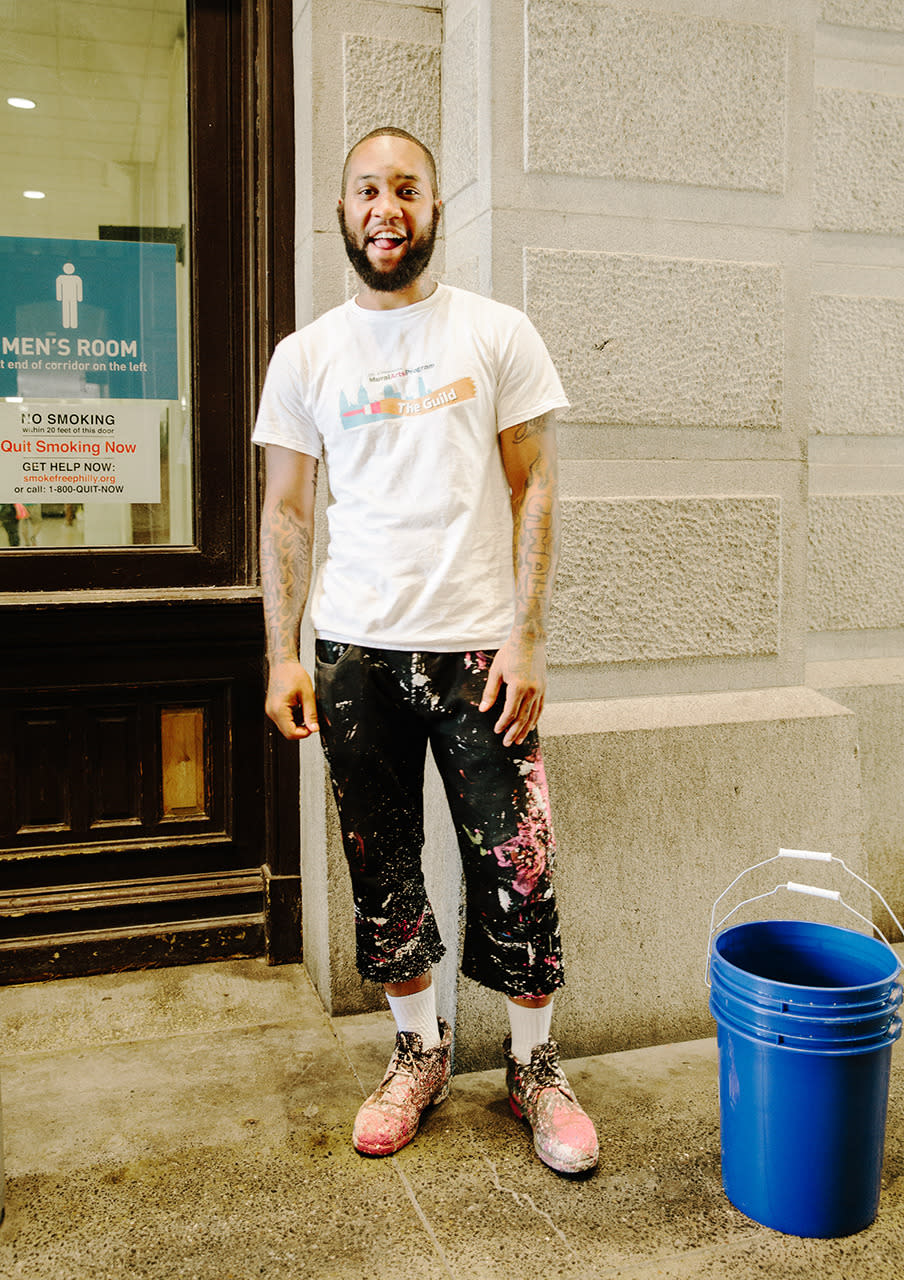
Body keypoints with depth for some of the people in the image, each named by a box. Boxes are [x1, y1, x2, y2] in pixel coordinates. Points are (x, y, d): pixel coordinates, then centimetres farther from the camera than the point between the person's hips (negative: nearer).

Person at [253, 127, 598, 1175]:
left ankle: (535, 1067, 23)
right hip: (353, 654, 2)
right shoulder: (305, 355, 9)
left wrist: (527, 638, -8)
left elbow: (534, 490, 1)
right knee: (381, 870, 11)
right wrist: (281, 654, 1)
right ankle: (419, 1051, 31)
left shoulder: (498, 334, 3)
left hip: (478, 649, -2)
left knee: (516, 874, 1)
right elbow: (285, 510, 9)